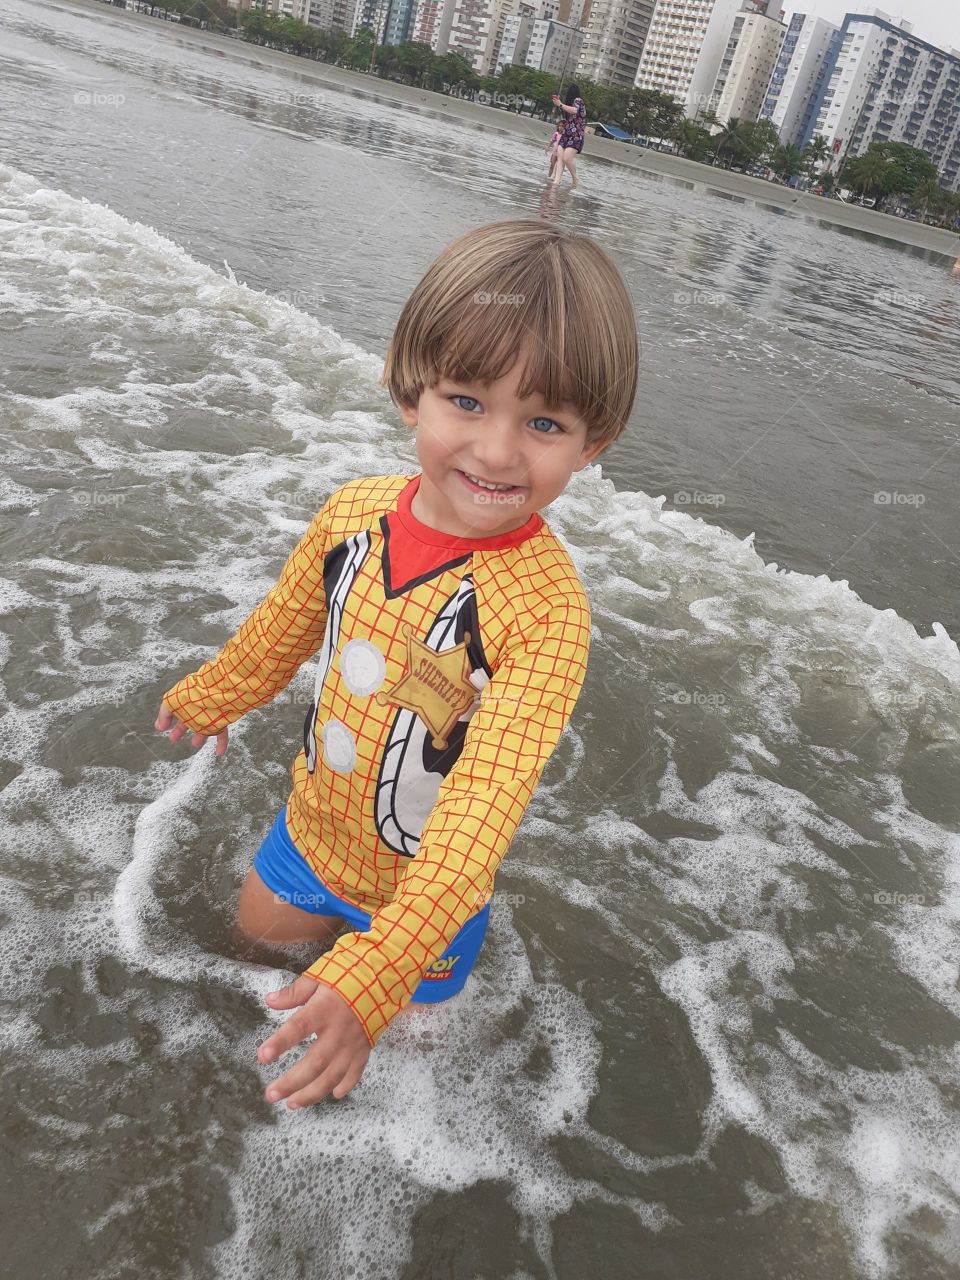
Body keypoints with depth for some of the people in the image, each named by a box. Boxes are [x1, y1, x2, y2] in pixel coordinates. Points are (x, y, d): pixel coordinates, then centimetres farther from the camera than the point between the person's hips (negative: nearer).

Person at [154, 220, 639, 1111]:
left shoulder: (546, 603, -35)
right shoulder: (356, 510, -18)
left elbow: (484, 808, -38)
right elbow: (286, 625, 3)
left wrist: (375, 976, -46)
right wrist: (210, 696, 20)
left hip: (423, 886, -4)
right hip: (314, 826, 5)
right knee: (257, 928, 30)